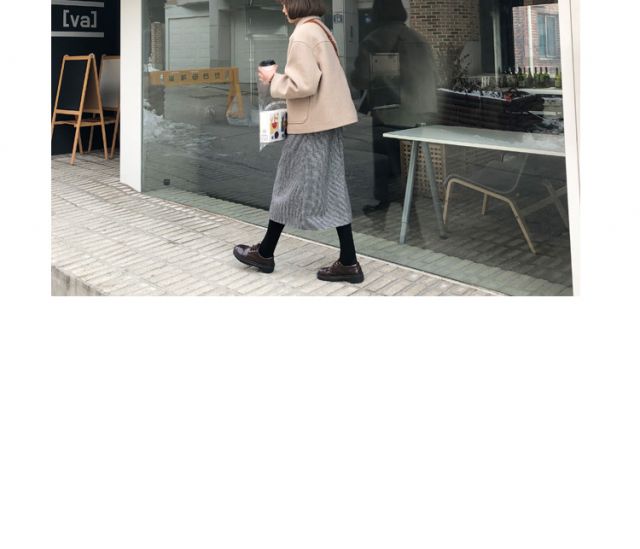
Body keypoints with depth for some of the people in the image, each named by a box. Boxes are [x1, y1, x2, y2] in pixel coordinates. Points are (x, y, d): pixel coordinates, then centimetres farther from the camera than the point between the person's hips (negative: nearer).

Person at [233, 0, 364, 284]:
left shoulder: (302, 35, -15)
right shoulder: (320, 30, 15)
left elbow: (303, 85, -23)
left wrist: (274, 79, -7)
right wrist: (280, 77, 13)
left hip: (310, 125, -9)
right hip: (327, 121, 9)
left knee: (290, 188, 3)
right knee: (332, 190, 8)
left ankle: (264, 254, 19)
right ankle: (348, 262, 9)